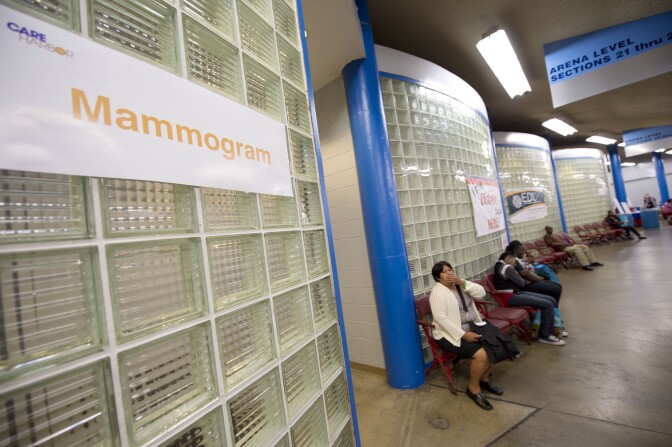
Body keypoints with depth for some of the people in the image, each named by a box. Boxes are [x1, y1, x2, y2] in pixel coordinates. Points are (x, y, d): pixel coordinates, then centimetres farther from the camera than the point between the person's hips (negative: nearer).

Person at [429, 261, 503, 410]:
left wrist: (462, 282, -16)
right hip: (451, 334, -8)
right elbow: (441, 319, -24)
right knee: (481, 354, -24)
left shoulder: (459, 285, 7)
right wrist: (464, 335, -25)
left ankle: (484, 378, 19)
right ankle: (473, 388, 2)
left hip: (473, 328, 8)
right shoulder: (438, 293, -17)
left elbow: (481, 293, -4)